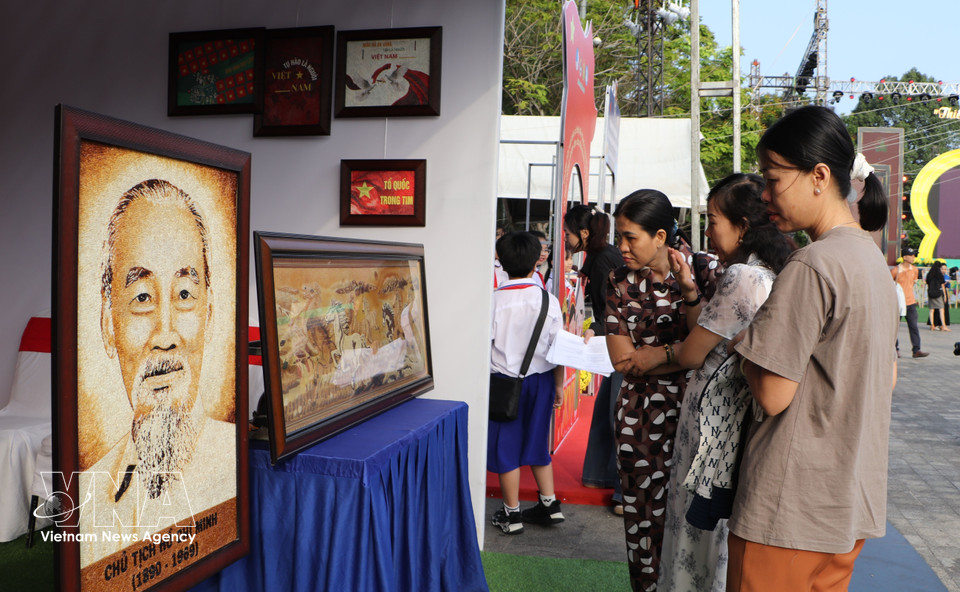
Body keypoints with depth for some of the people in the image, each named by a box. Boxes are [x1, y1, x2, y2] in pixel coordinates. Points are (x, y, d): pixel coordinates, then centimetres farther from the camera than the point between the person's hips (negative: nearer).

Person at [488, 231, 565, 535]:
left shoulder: (495, 300, -13)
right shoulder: (549, 300, -6)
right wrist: (558, 386, 10)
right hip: (541, 379, 3)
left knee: (506, 446, 8)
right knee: (537, 443, 17)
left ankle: (511, 513, 18)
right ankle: (549, 504, 26)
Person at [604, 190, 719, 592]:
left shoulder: (705, 270, -3)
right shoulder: (620, 282, 3)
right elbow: (623, 360, -3)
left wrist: (689, 291, -19)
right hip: (640, 415, 2)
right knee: (643, 511, 7)